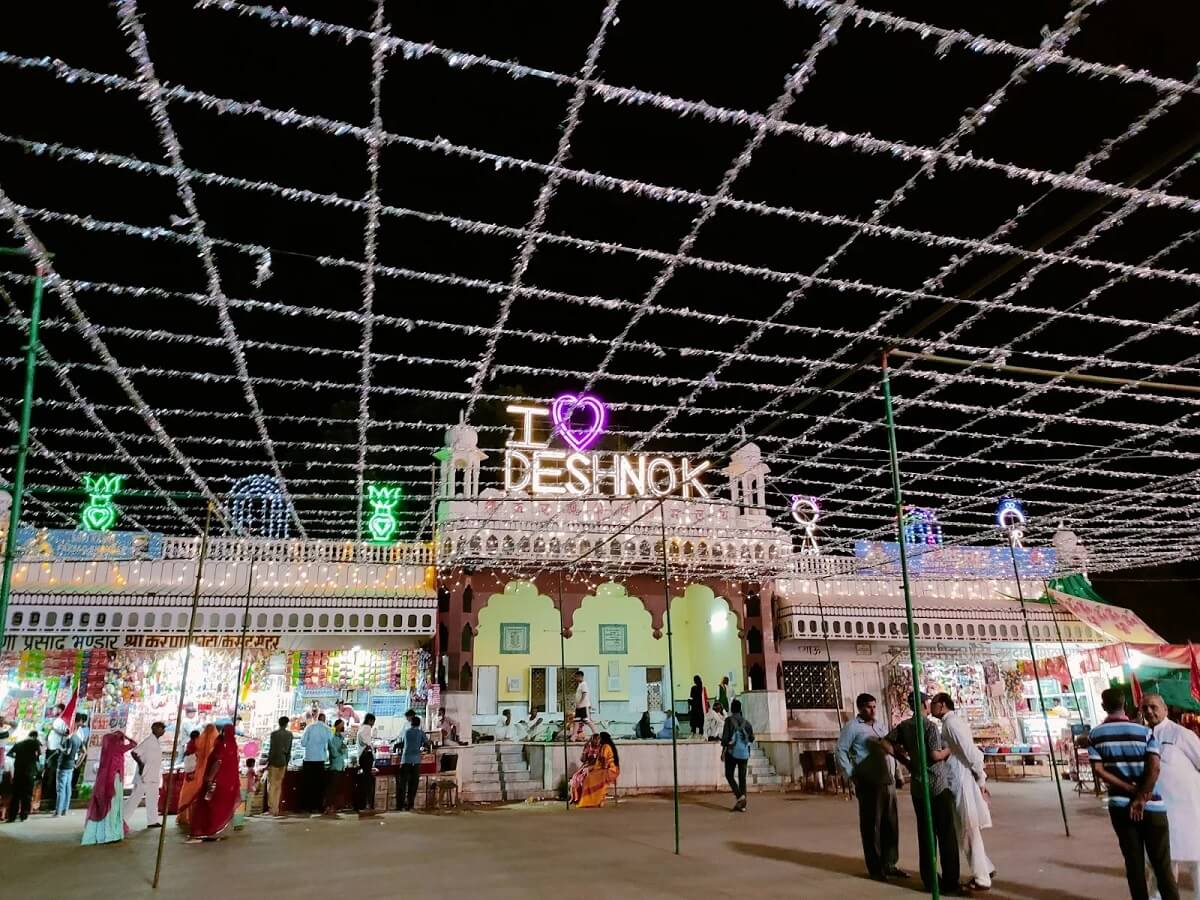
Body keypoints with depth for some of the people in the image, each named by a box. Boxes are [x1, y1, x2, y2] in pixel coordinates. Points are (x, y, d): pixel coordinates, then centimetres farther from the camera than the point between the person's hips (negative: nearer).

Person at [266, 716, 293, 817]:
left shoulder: (274, 734, -9)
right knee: (279, 784, 12)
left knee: (272, 784, 7)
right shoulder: (290, 734, 2)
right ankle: (276, 808, 14)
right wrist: (287, 763, 13)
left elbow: (271, 749, -12)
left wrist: (268, 762, -4)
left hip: (274, 760, -4)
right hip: (283, 761, 4)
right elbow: (289, 750, 6)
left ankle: (272, 806, 3)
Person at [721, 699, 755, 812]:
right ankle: (742, 804, 6)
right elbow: (752, 738, 13)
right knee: (742, 777, 8)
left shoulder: (729, 720, -5)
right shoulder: (746, 722, 7)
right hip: (744, 753, 4)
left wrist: (723, 751, -6)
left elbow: (725, 736, -11)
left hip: (732, 752, -4)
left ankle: (739, 795, -12)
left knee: (729, 775, 8)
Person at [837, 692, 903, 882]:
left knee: (891, 825, 10)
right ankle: (875, 868, 10)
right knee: (872, 827, 0)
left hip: (888, 782, 7)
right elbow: (840, 752, -9)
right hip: (869, 784, -7)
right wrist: (851, 776, -13)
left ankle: (889, 864, 21)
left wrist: (894, 773, 12)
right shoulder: (852, 727, -5)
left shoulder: (879, 726, 16)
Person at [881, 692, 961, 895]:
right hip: (938, 786, -6)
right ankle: (950, 883, 5)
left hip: (918, 787, 6)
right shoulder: (930, 726, -13)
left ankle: (929, 880, 15)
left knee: (925, 834, 11)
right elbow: (935, 755, -19)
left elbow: (885, 743, 4)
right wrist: (949, 750, -1)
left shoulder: (904, 726, 5)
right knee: (946, 835, 2)